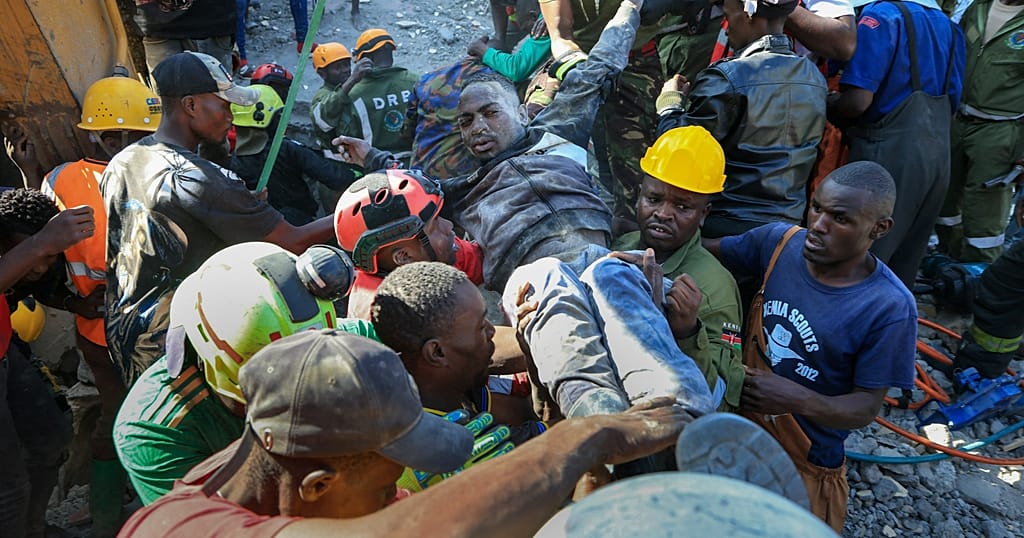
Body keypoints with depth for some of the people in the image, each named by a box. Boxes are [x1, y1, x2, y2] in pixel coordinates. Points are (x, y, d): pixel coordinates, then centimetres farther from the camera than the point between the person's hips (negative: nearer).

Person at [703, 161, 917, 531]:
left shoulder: (890, 310, -24)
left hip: (805, 468, -4)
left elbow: (866, 408, -18)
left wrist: (800, 400, -38)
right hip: (738, 435, 4)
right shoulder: (779, 242, -14)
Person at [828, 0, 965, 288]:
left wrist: (826, 102, 0)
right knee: (903, 265, 16)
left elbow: (857, 101, -19)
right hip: (938, 155, 8)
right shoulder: (949, 26, 14)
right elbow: (952, 101, 17)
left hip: (889, 155, -8)